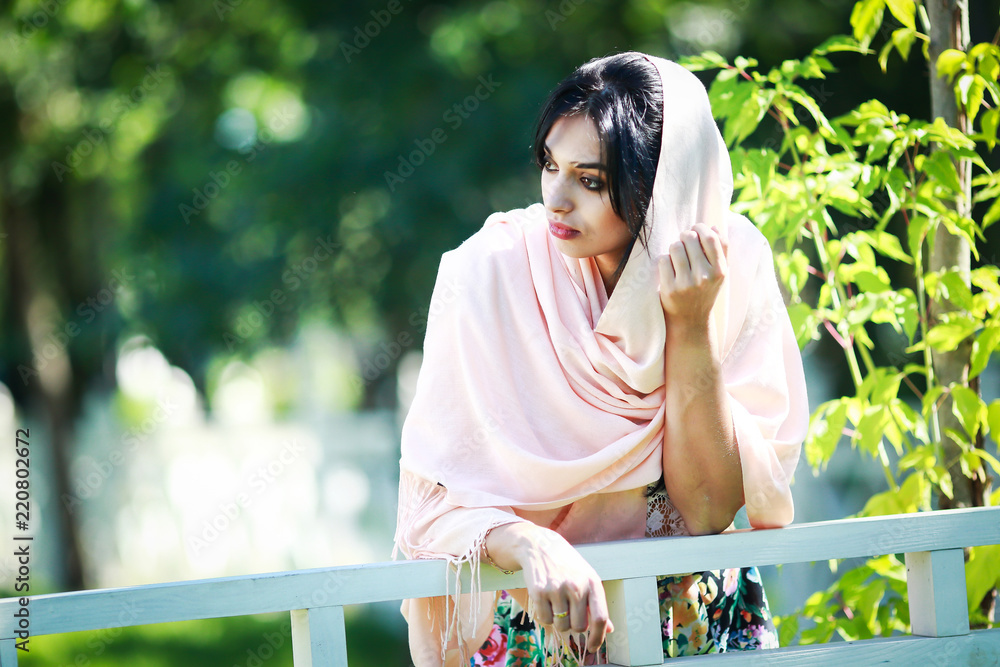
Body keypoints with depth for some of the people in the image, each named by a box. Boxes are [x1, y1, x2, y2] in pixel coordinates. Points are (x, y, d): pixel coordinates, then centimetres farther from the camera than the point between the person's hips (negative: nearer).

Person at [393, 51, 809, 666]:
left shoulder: (736, 268, -7)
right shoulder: (489, 273, -11)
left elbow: (708, 509, -10)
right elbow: (437, 504, -13)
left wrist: (690, 325, -18)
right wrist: (531, 546, -32)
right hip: (537, 616, -2)